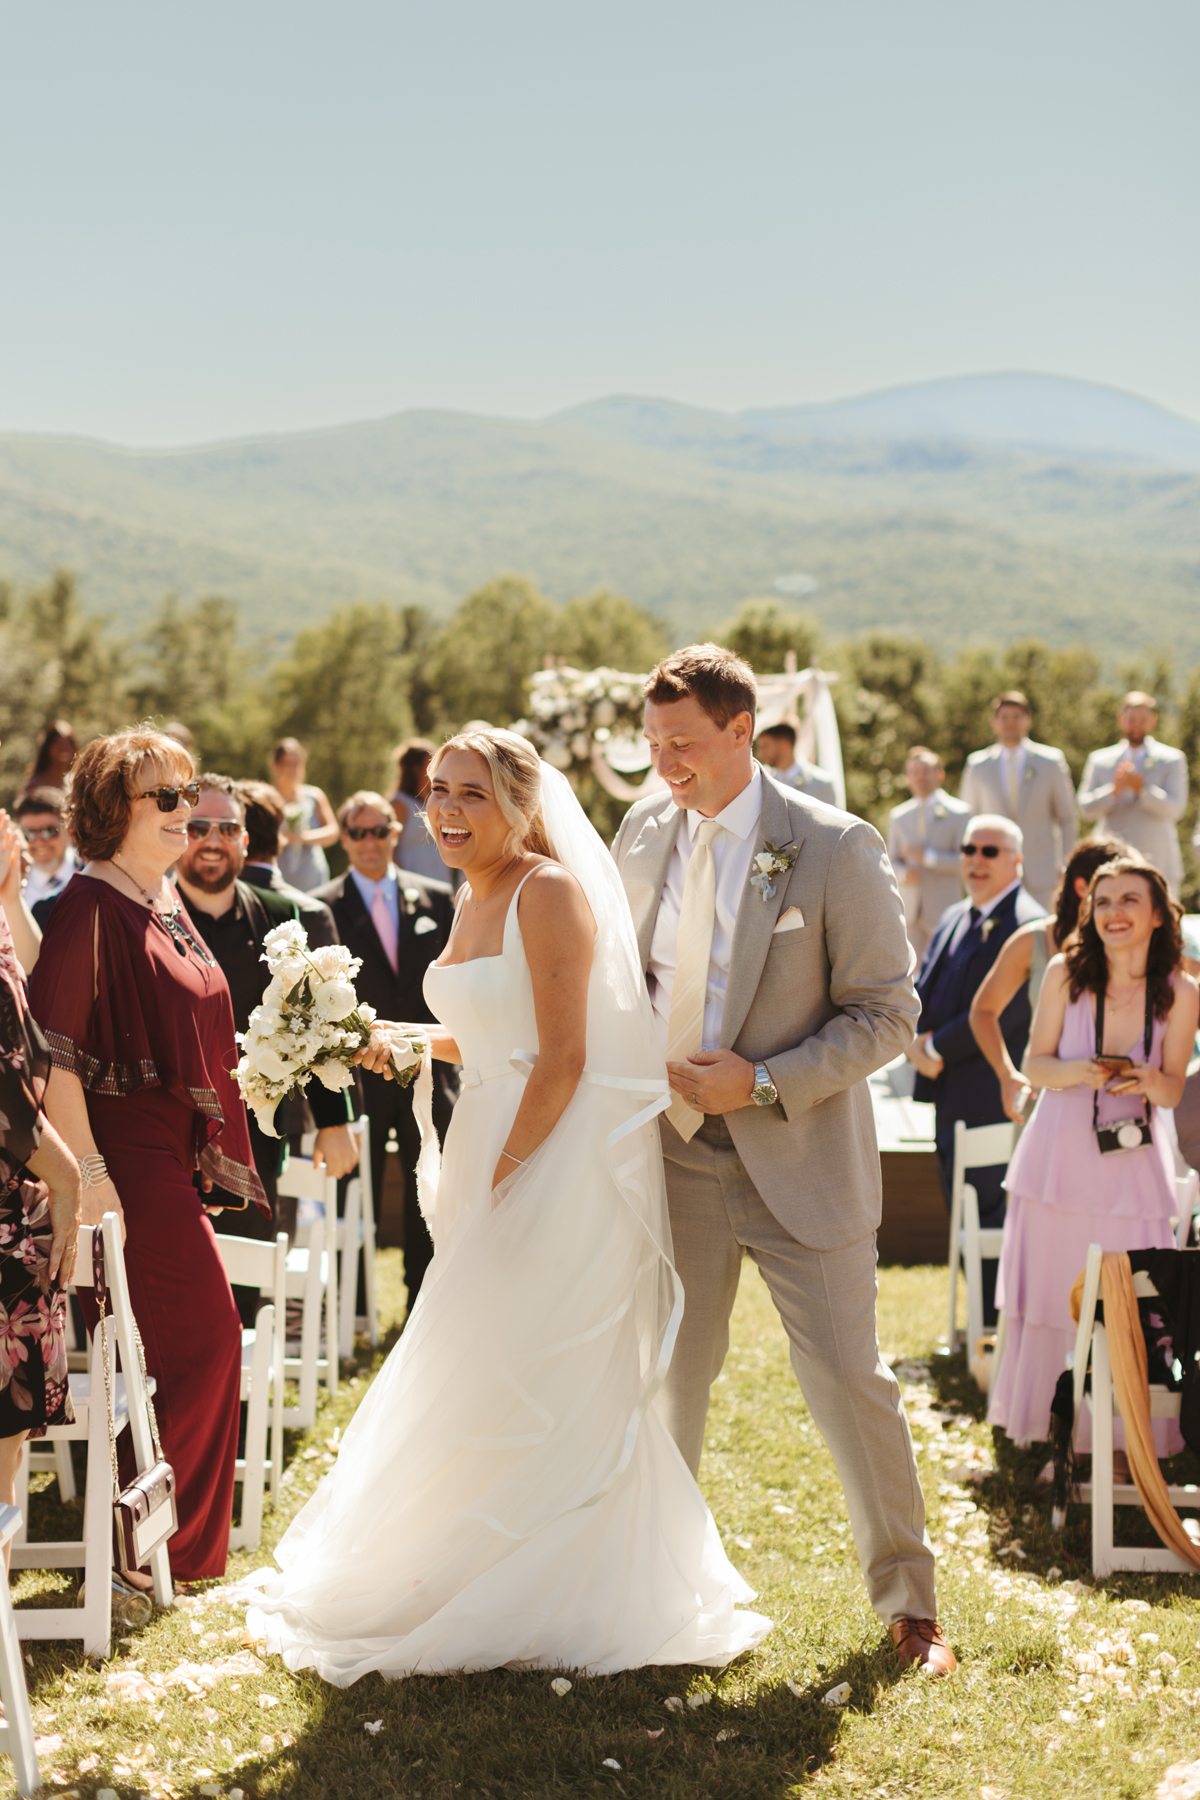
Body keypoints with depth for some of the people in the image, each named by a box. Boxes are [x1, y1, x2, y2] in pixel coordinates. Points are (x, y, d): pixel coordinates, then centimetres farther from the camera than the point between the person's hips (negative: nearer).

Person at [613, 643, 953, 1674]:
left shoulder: (835, 849, -11)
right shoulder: (644, 834, 4)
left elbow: (886, 1016, -10)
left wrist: (764, 1083, -19)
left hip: (799, 1162, -4)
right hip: (676, 1153, 4)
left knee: (848, 1378, 0)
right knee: (672, 1376, 12)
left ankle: (908, 1600, 17)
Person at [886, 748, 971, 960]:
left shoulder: (959, 813, -1)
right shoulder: (898, 816, 12)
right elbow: (892, 860, 16)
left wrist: (927, 857, -16)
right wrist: (903, 873, -7)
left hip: (944, 911, -4)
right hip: (910, 909, 4)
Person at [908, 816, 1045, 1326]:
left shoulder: (1028, 925, -13)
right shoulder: (953, 920, 16)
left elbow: (1002, 1010, -21)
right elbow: (921, 990, 14)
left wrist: (939, 1048, -15)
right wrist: (918, 1041, -6)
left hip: (994, 1097, -9)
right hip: (952, 1093, 9)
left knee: (992, 1213, -5)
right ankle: (980, 1326, 24)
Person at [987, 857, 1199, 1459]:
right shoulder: (1066, 974, -5)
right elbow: (1036, 1065, 1)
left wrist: (1147, 1081, -20)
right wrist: (1079, 1072, -20)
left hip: (1133, 1167, -1)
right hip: (1059, 1158, 1)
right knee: (1051, 1299, 5)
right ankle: (1055, 1434, 22)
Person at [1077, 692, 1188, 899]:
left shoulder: (1173, 760, 8)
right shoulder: (1099, 760, 13)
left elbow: (1174, 809, -4)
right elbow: (1085, 807, 3)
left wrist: (1142, 789, -18)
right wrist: (1114, 790, -15)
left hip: (1158, 866, -1)